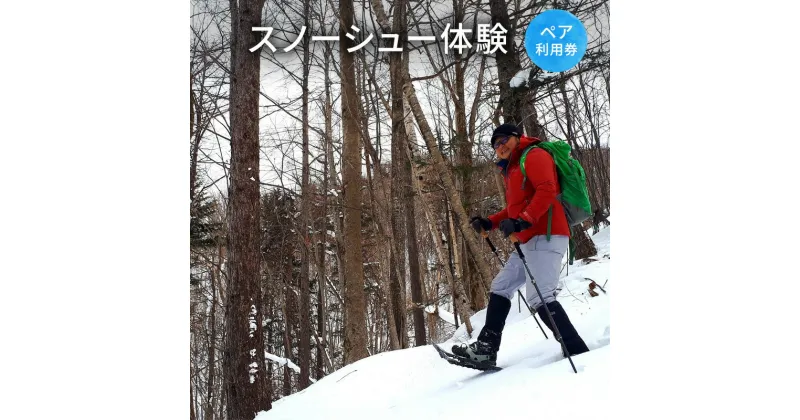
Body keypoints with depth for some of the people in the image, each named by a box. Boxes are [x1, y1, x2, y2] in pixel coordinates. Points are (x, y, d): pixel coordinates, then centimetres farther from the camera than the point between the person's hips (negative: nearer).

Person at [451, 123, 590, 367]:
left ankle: (577, 352, -14)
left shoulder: (534, 155, -3)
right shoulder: (513, 169, 26)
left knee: (539, 298, -19)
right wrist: (488, 223, 16)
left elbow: (546, 191, -19)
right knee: (501, 287, 12)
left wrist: (522, 221, -28)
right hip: (529, 242, 11)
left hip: (545, 237, -11)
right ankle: (485, 349, 14)